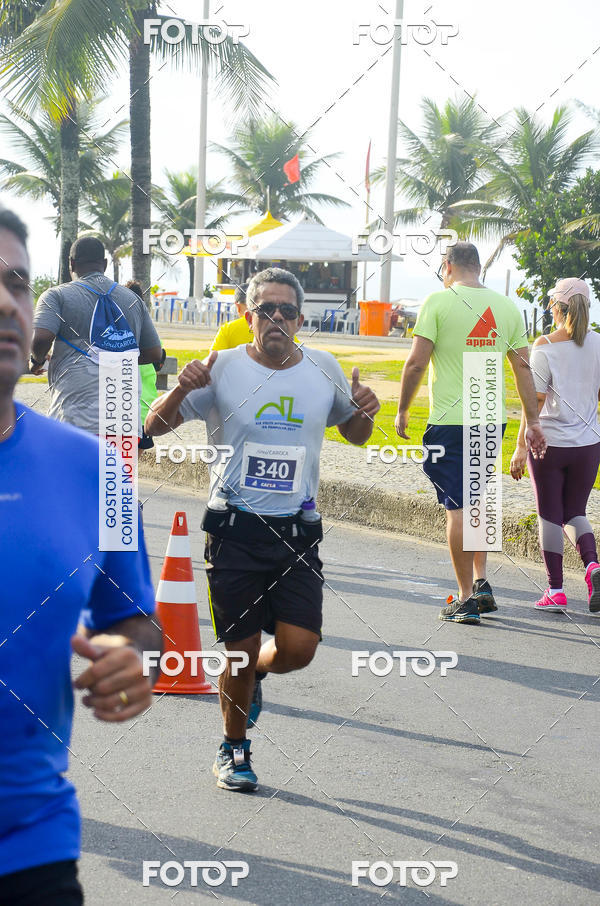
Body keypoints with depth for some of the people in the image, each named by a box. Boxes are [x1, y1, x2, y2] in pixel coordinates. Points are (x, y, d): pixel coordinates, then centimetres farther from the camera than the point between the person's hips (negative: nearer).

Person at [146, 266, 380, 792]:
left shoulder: (323, 369, 5)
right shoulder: (223, 369, -3)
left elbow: (355, 434, 20)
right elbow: (155, 427, 1)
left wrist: (364, 412, -3)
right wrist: (182, 390, -19)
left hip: (298, 531, 2)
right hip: (235, 529, -2)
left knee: (299, 649, -8)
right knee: (240, 650, 2)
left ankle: (255, 672, 29)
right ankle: (234, 748, 28)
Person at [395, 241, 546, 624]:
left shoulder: (439, 301, -6)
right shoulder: (507, 306, 7)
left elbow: (416, 363, -10)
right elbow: (523, 367, 8)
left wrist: (402, 410, 1)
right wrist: (533, 422, 13)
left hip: (450, 421, -5)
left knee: (458, 507, 0)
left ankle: (466, 599, 3)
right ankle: (481, 582, 16)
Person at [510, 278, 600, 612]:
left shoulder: (545, 346, -11)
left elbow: (535, 400, -13)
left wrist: (520, 447, -10)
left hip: (549, 442, -3)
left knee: (550, 516, 8)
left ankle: (556, 591, 10)